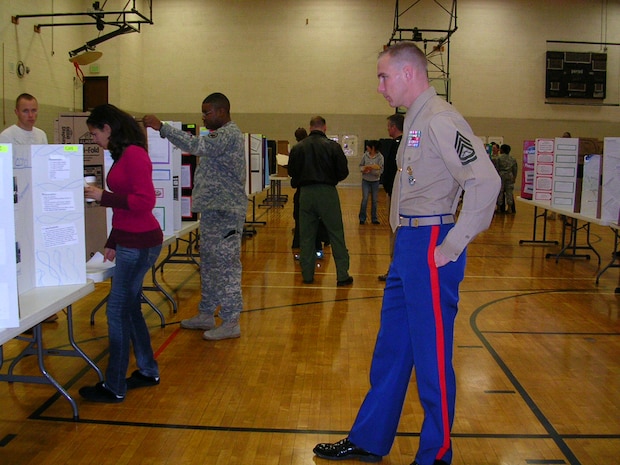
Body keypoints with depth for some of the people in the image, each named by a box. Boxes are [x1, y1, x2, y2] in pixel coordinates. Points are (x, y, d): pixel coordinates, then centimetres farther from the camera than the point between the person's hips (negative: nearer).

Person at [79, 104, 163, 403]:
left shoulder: (134, 154, -15)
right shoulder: (122, 156, 14)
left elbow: (145, 201, -22)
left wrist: (103, 196, -17)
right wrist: (112, 243, 20)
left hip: (140, 243, -10)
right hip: (129, 241, 10)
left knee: (118, 310, -3)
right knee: (129, 307, 16)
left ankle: (114, 387, 8)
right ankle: (147, 372, 30)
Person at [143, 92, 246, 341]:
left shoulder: (228, 134, -14)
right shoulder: (222, 134, 20)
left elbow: (196, 145, -28)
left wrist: (162, 127, -27)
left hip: (224, 211, -11)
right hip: (214, 210, 11)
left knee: (225, 265, -7)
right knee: (209, 264, 16)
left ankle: (231, 322, 0)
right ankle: (206, 314, 26)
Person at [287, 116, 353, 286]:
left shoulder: (297, 148, 1)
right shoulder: (332, 146, -5)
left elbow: (291, 172, 5)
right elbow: (343, 171, -3)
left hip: (306, 193, 2)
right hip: (327, 192, -2)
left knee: (306, 236, 10)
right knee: (336, 235, 4)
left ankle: (307, 275, 13)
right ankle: (342, 275, 5)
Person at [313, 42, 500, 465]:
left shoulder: (439, 120, -15)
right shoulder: (416, 119, 16)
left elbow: (485, 181, -23)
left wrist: (451, 247, -20)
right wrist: (407, 238, 11)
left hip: (430, 248, -10)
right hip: (408, 244, 10)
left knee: (431, 355, 2)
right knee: (391, 349, 16)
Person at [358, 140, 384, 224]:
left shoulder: (380, 157, -10)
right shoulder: (365, 155, -4)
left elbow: (380, 171, -12)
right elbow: (360, 165, 7)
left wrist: (371, 170, -24)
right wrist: (363, 169, -13)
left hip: (375, 181, -1)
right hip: (365, 180, 1)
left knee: (374, 200, 8)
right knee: (365, 199, -4)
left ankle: (374, 218, 20)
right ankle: (362, 218, 8)